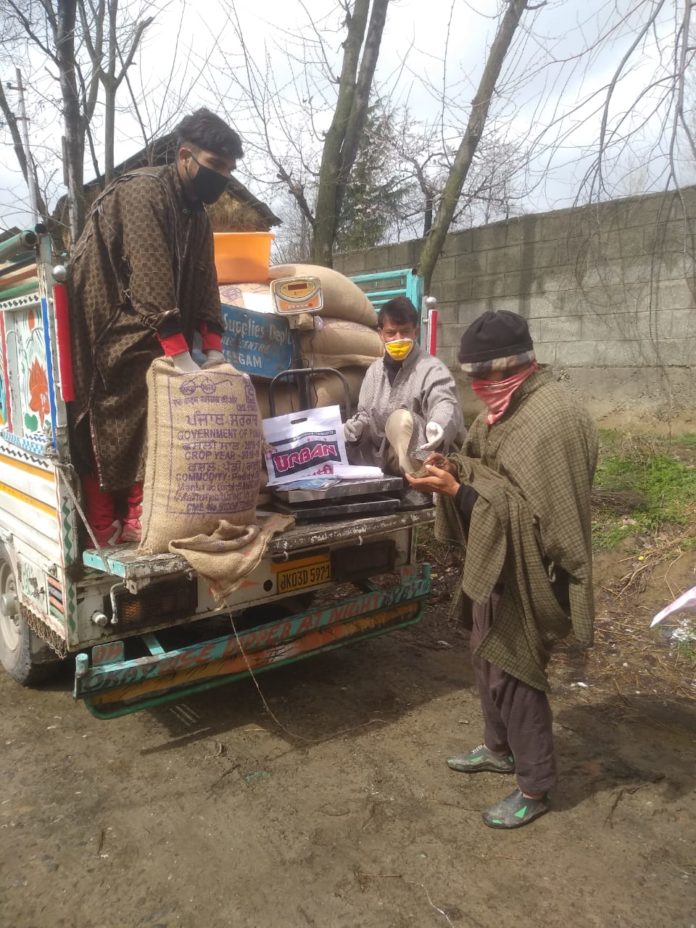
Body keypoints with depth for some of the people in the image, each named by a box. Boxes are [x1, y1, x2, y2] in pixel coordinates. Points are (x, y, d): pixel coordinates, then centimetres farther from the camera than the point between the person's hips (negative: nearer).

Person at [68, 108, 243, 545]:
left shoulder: (197, 214, 10)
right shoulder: (142, 193, -18)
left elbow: (204, 287, 6)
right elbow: (152, 287, -27)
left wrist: (215, 352, -5)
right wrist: (182, 358, -31)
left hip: (149, 338, 8)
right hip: (105, 331, -8)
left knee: (150, 422, 4)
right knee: (107, 428, -8)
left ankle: (138, 517, 9)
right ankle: (105, 527, -3)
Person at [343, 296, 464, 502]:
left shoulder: (431, 369, -11)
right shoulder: (374, 370, 10)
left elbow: (446, 405, -30)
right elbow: (366, 415, 13)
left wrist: (438, 427, -56)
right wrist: (357, 426, -13)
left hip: (427, 455, -7)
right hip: (391, 456, 7)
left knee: (401, 419, -32)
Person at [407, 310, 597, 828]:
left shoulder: (552, 419, -25)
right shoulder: (508, 406, 6)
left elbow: (528, 508, -26)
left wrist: (455, 491, -27)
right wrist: (454, 468, -4)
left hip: (523, 571, -9)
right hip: (494, 561, 9)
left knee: (513, 670, 4)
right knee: (489, 658, 21)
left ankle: (536, 787, 25)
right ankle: (499, 748, 43)